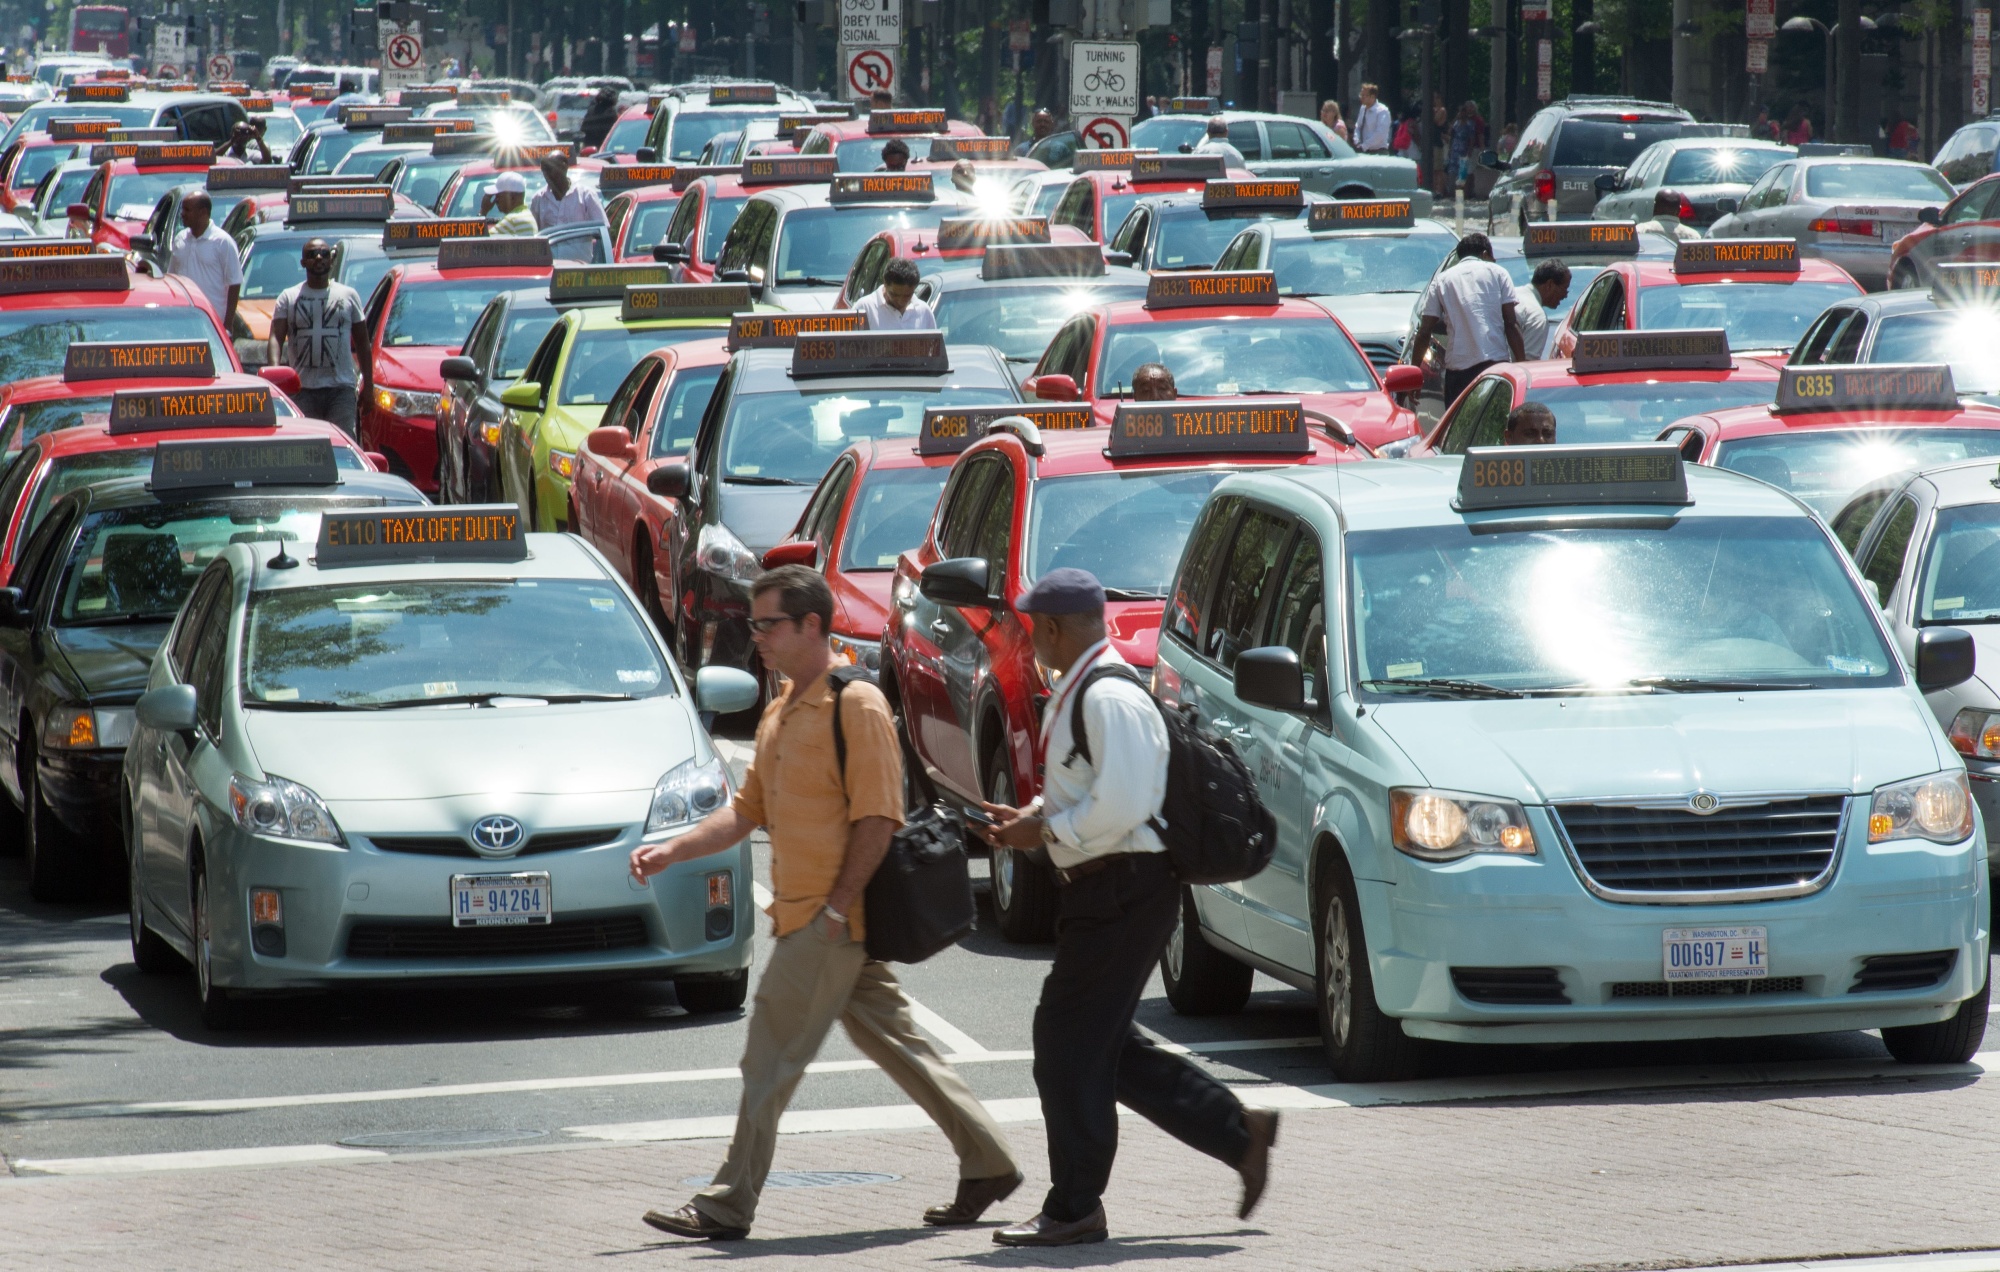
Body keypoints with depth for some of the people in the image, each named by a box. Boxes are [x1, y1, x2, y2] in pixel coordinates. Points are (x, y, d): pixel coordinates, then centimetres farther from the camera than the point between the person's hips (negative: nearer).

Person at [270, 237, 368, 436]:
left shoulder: (348, 296, 11)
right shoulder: (288, 298, 9)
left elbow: (362, 343, 14)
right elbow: (276, 338, -1)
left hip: (341, 389, 0)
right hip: (302, 389, 0)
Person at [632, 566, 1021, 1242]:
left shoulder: (855, 705, -14)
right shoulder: (780, 712, 16)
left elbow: (878, 819, -18)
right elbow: (748, 809, 19)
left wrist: (837, 904, -20)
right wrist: (672, 851, 7)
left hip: (832, 918, -10)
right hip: (801, 915, 10)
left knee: (771, 1057, -7)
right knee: (894, 1041, 12)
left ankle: (728, 1205, -4)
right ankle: (988, 1164, 18)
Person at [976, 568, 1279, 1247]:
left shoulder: (1108, 699, -19)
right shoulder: (1077, 693, 15)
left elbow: (1119, 806, -26)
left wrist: (1045, 831, -16)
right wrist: (1030, 819, 9)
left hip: (1124, 890, -11)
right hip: (1103, 888, 11)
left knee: (1069, 1043, -4)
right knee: (1104, 1046, 14)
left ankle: (1073, 1208, 3)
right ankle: (1239, 1132, 18)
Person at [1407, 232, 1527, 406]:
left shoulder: (1442, 280, 13)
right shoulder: (1497, 273, 8)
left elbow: (1424, 332, 9)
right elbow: (1511, 324, 1)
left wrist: (1414, 370, 16)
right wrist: (1522, 364, 3)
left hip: (1457, 367, 1)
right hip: (1495, 361, -1)